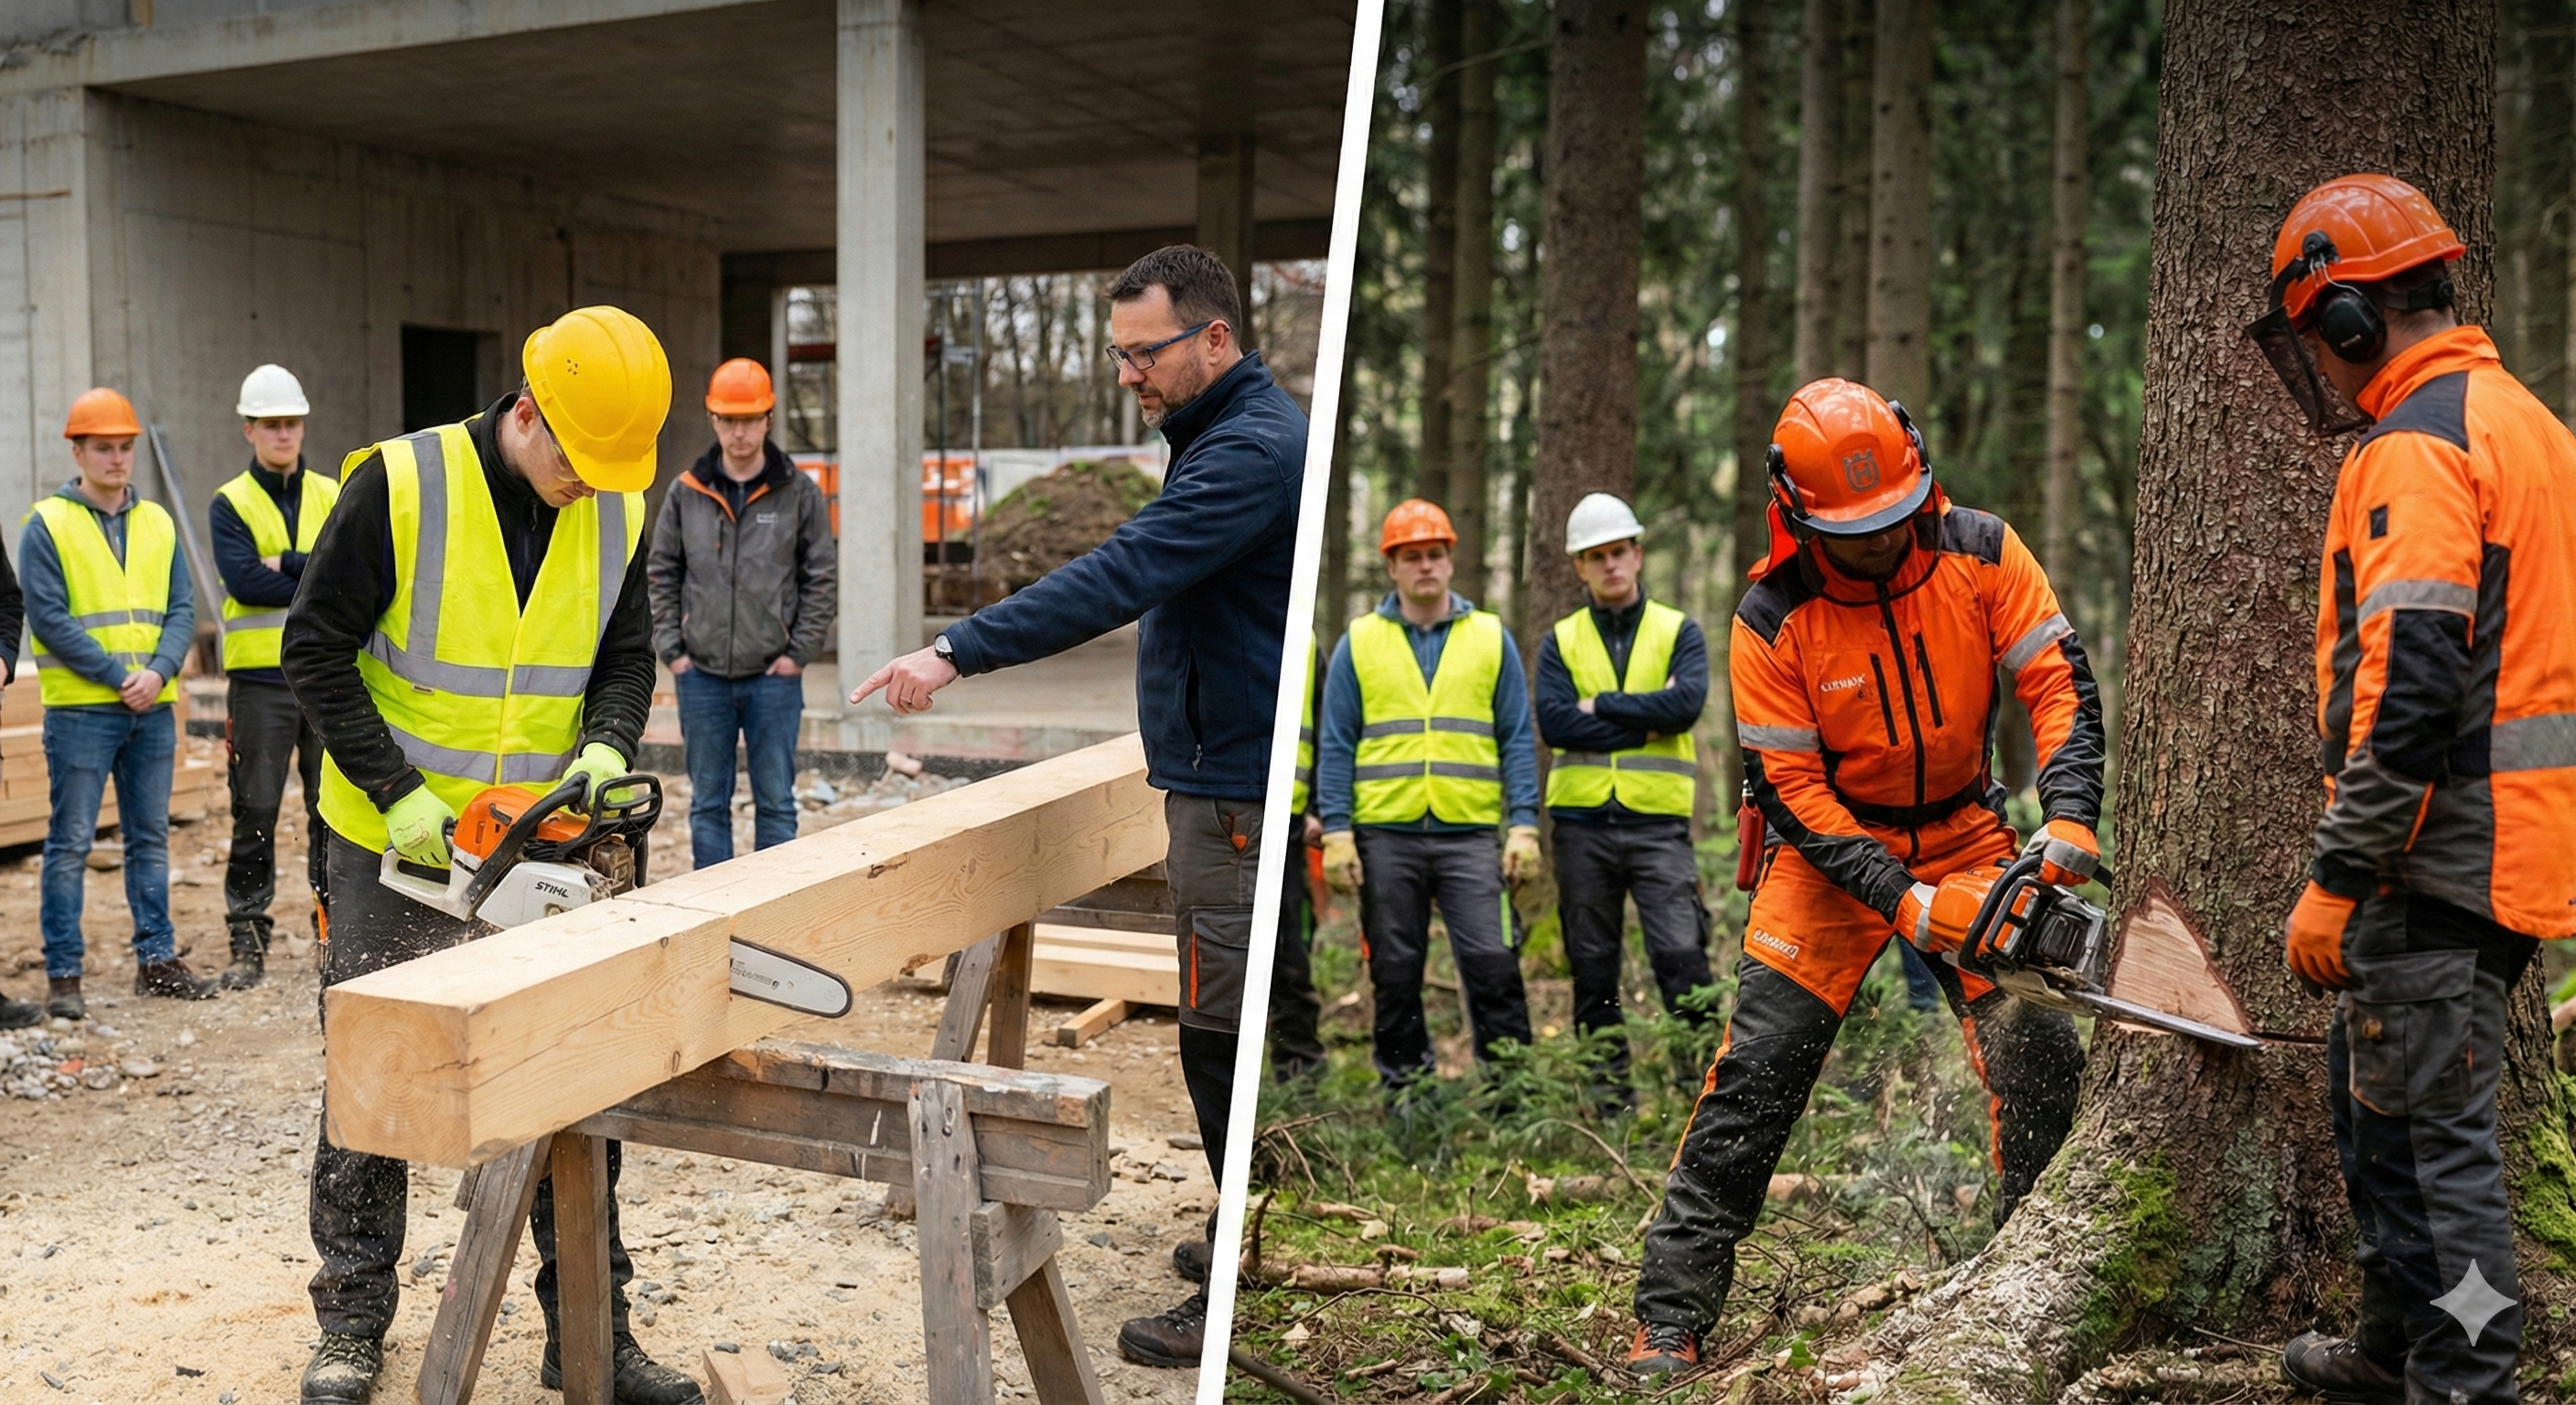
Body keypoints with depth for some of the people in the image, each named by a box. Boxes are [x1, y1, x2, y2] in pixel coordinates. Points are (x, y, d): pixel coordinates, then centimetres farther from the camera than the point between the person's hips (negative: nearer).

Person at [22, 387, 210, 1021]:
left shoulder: (158, 523, 11)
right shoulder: (47, 524, -2)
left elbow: (182, 610, 6)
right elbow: (49, 618, -9)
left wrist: (158, 672, -10)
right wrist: (118, 676, -14)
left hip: (153, 708, 5)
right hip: (80, 710, -4)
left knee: (150, 838, 10)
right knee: (70, 843, -1)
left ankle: (158, 960, 18)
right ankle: (63, 975, 5)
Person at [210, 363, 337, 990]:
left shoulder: (332, 496, 11)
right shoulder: (230, 505, 4)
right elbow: (244, 581, -12)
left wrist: (287, 563, -13)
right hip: (261, 679, -2)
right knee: (256, 813, 2)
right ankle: (248, 942, 9)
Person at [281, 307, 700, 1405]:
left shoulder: (619, 512, -3)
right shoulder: (400, 484, -17)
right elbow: (314, 648, -13)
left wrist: (605, 748, -15)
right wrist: (400, 793, -18)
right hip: (393, 848, -3)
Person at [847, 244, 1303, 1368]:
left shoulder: (1250, 449, -18)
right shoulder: (1222, 435, 16)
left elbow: (1122, 575, -29)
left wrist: (958, 653, -31)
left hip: (1236, 798, -11)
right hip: (1223, 772, 11)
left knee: (1226, 1042, -4)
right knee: (1231, 1033, 18)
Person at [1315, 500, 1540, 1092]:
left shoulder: (1491, 637, 8)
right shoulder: (1359, 641, 7)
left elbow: (1518, 740, 7)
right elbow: (1336, 745, 6)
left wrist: (1524, 826, -3)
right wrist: (1336, 832, -3)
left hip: (1470, 833, 0)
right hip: (1385, 835, 1)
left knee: (1492, 965, -7)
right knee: (1395, 975, 8)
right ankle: (1404, 1090, 19)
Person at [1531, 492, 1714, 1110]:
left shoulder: (1678, 631, 7)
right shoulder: (1560, 641, 9)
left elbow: (1687, 703, -12)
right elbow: (1554, 723, -7)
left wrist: (1601, 704, -8)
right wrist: (1646, 721, -9)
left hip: (1658, 820, -2)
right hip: (1582, 822, 2)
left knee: (1682, 955, -11)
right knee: (1593, 966, 7)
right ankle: (1607, 1086, 17)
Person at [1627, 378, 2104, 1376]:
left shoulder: (1981, 553, -13)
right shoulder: (1771, 622, -19)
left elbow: (2059, 685, -13)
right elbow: (1787, 788, -17)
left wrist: (2069, 816, -29)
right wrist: (1901, 903, -25)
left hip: (1964, 833, 3)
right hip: (1832, 845, -3)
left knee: (2042, 1057, -4)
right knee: (1757, 1070, -10)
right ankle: (1669, 1318, -4)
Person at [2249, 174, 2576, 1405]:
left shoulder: (2416, 445, -16)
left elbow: (2409, 685, -24)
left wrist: (2336, 882, -21)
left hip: (2441, 854, -10)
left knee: (2435, 1130, -3)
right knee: (2373, 1090, 20)